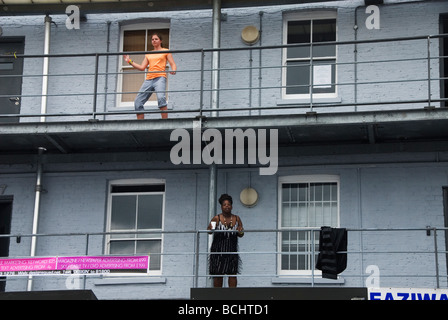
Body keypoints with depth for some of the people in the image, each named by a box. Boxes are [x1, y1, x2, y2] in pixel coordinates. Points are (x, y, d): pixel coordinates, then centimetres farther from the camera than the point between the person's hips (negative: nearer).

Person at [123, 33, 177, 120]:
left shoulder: (165, 51, 13)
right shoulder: (148, 54, 25)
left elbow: (173, 64, 5)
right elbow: (142, 67, 19)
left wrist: (173, 70, -18)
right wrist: (129, 61, 14)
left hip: (160, 78, -6)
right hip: (149, 79, 6)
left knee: (161, 98, -33)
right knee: (138, 103, -3)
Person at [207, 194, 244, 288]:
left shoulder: (237, 219, 7)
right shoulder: (217, 219, -2)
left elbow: (241, 234, 8)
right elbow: (209, 230, -12)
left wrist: (240, 232, -16)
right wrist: (210, 229, -35)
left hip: (232, 251, 2)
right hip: (218, 250, -2)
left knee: (232, 273, -5)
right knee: (218, 274, -2)